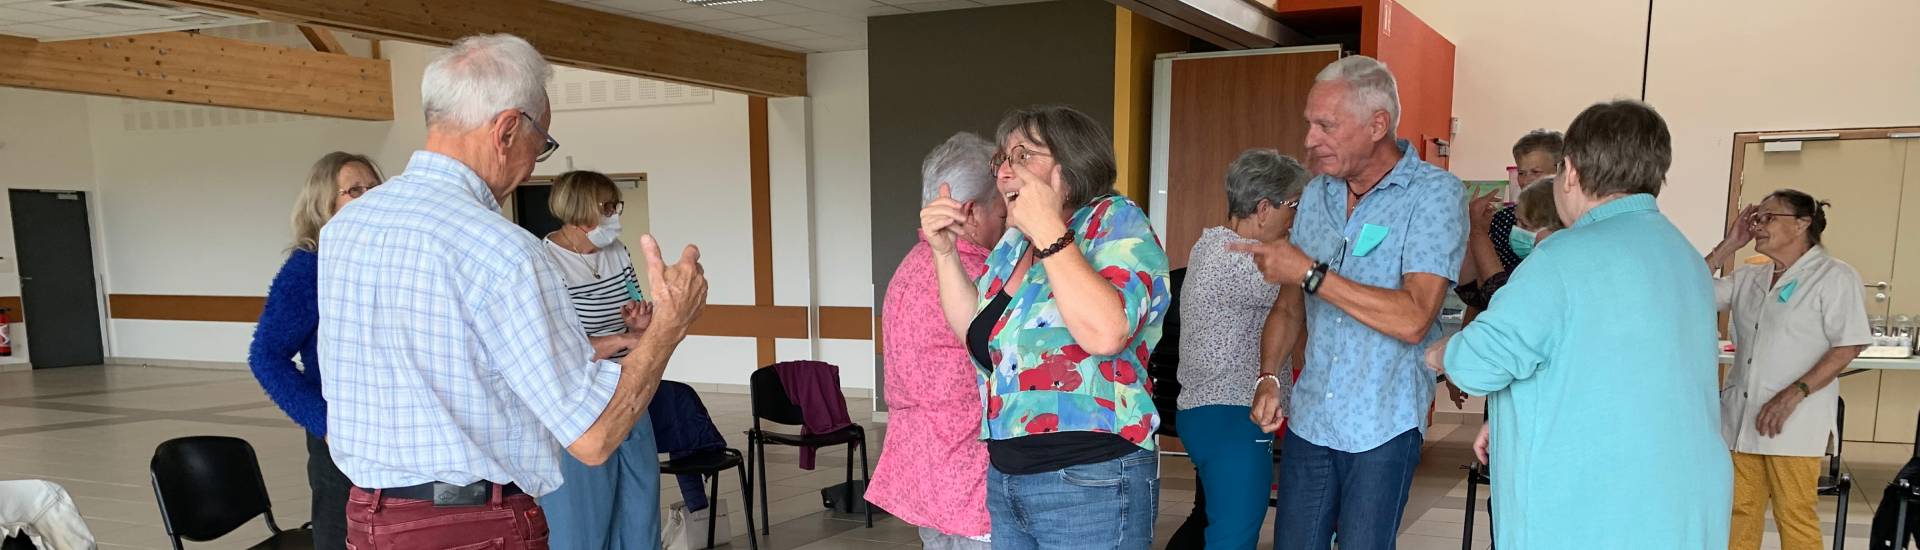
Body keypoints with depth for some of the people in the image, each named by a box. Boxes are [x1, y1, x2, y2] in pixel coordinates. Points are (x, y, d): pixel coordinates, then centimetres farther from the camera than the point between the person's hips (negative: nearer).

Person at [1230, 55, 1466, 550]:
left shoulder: (1435, 194, -11)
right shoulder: (1317, 194, 8)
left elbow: (1413, 319, -22)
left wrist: (1310, 273, -20)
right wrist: (1270, 377, 1)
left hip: (1383, 427, -5)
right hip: (1308, 418, 5)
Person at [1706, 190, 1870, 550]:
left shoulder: (1834, 276, -4)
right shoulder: (1749, 279, 14)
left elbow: (1849, 345, -10)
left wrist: (1794, 393, -18)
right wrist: (1729, 245, 8)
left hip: (1793, 423, -6)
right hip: (1742, 417, 6)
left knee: (1795, 518, -1)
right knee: (1741, 512, 8)